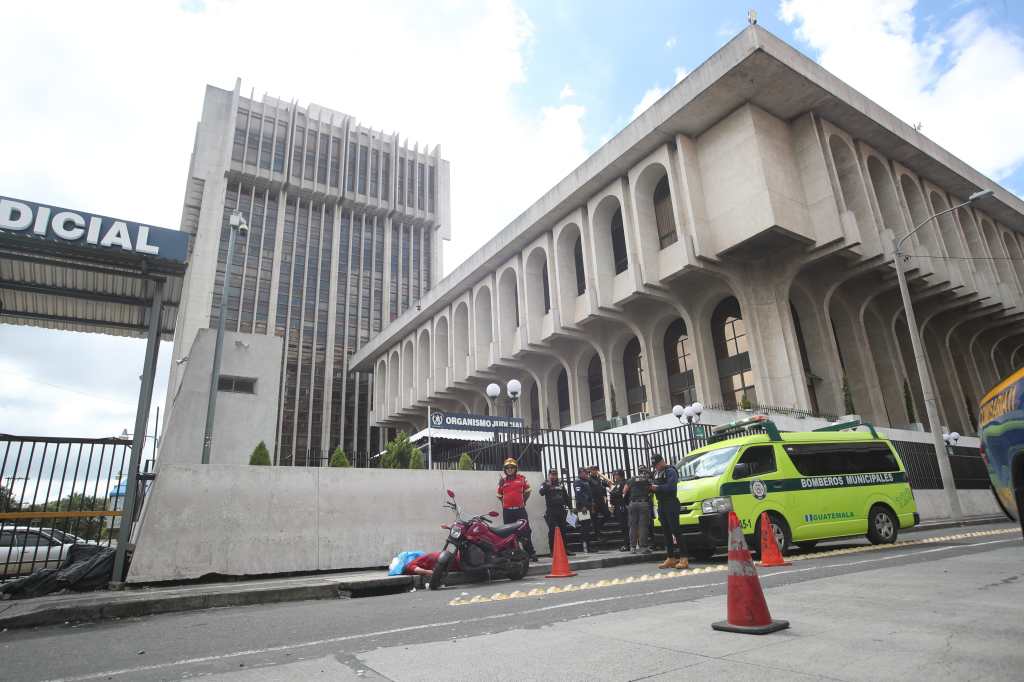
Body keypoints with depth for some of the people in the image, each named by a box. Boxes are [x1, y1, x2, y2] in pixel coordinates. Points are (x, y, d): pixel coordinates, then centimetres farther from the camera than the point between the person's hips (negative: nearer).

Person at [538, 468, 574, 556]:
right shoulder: (545, 484, 3)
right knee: (552, 531, -4)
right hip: (550, 510, -4)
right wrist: (548, 484, -22)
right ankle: (552, 550, 0)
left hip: (561, 509, 4)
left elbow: (566, 496, 19)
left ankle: (565, 549, 16)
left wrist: (568, 507, 12)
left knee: (564, 530, 7)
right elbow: (542, 493, -17)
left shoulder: (560, 485, 16)